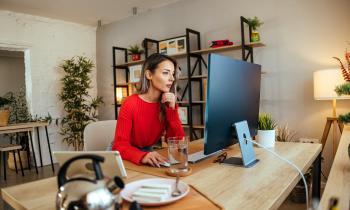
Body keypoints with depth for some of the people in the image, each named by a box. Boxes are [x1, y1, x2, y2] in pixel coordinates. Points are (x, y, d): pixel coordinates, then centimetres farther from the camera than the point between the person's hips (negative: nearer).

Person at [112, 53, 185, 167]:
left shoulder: (168, 104, -7)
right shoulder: (130, 104, -18)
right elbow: (120, 146, -22)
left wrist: (172, 109, -20)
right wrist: (142, 156, -41)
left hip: (147, 152, 3)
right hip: (126, 156, -3)